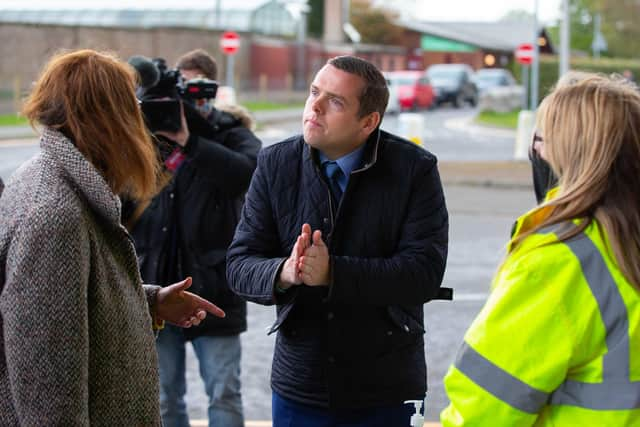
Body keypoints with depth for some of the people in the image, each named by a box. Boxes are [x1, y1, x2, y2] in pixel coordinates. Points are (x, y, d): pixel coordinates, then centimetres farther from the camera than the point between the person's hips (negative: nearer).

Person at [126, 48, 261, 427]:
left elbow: (248, 172, -23)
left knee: (224, 395, 2)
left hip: (213, 287, -3)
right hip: (156, 285, 3)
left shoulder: (231, 135, 0)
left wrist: (189, 140, -27)